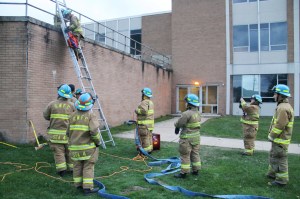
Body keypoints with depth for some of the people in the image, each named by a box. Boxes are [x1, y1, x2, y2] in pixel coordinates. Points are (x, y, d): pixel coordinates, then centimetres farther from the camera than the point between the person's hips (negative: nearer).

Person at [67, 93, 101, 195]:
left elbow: (69, 131, 7)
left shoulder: (73, 116, 3)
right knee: (88, 167, 2)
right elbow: (94, 131, -22)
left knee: (77, 165, 16)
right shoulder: (91, 116, -12)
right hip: (88, 146, -4)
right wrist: (97, 141, -7)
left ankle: (78, 184, 26)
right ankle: (87, 187, 2)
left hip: (75, 146, 5)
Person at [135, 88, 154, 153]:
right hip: (150, 123, 10)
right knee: (149, 136, 15)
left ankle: (146, 150, 2)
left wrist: (137, 110, -15)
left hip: (144, 124, -10)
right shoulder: (150, 102, 14)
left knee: (144, 138, -3)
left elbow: (144, 111, -30)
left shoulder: (144, 102, -16)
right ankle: (150, 149, 22)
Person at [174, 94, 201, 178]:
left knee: (185, 155, 1)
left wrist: (176, 126, 7)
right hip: (196, 136, 8)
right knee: (195, 154, 17)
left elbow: (179, 123, -18)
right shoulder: (198, 113, 6)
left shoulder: (187, 113, -23)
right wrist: (178, 127, 6)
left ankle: (184, 172, 8)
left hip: (187, 138, -8)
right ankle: (196, 170, 26)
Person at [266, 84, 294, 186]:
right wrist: (272, 136, 17)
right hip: (278, 139, 11)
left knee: (279, 159, -1)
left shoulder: (283, 108, -22)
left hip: (280, 140, -11)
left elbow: (279, 126, -26)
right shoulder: (284, 106, 13)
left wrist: (271, 136, -14)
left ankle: (281, 180, 9)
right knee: (273, 156, 22)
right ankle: (272, 173, 36)